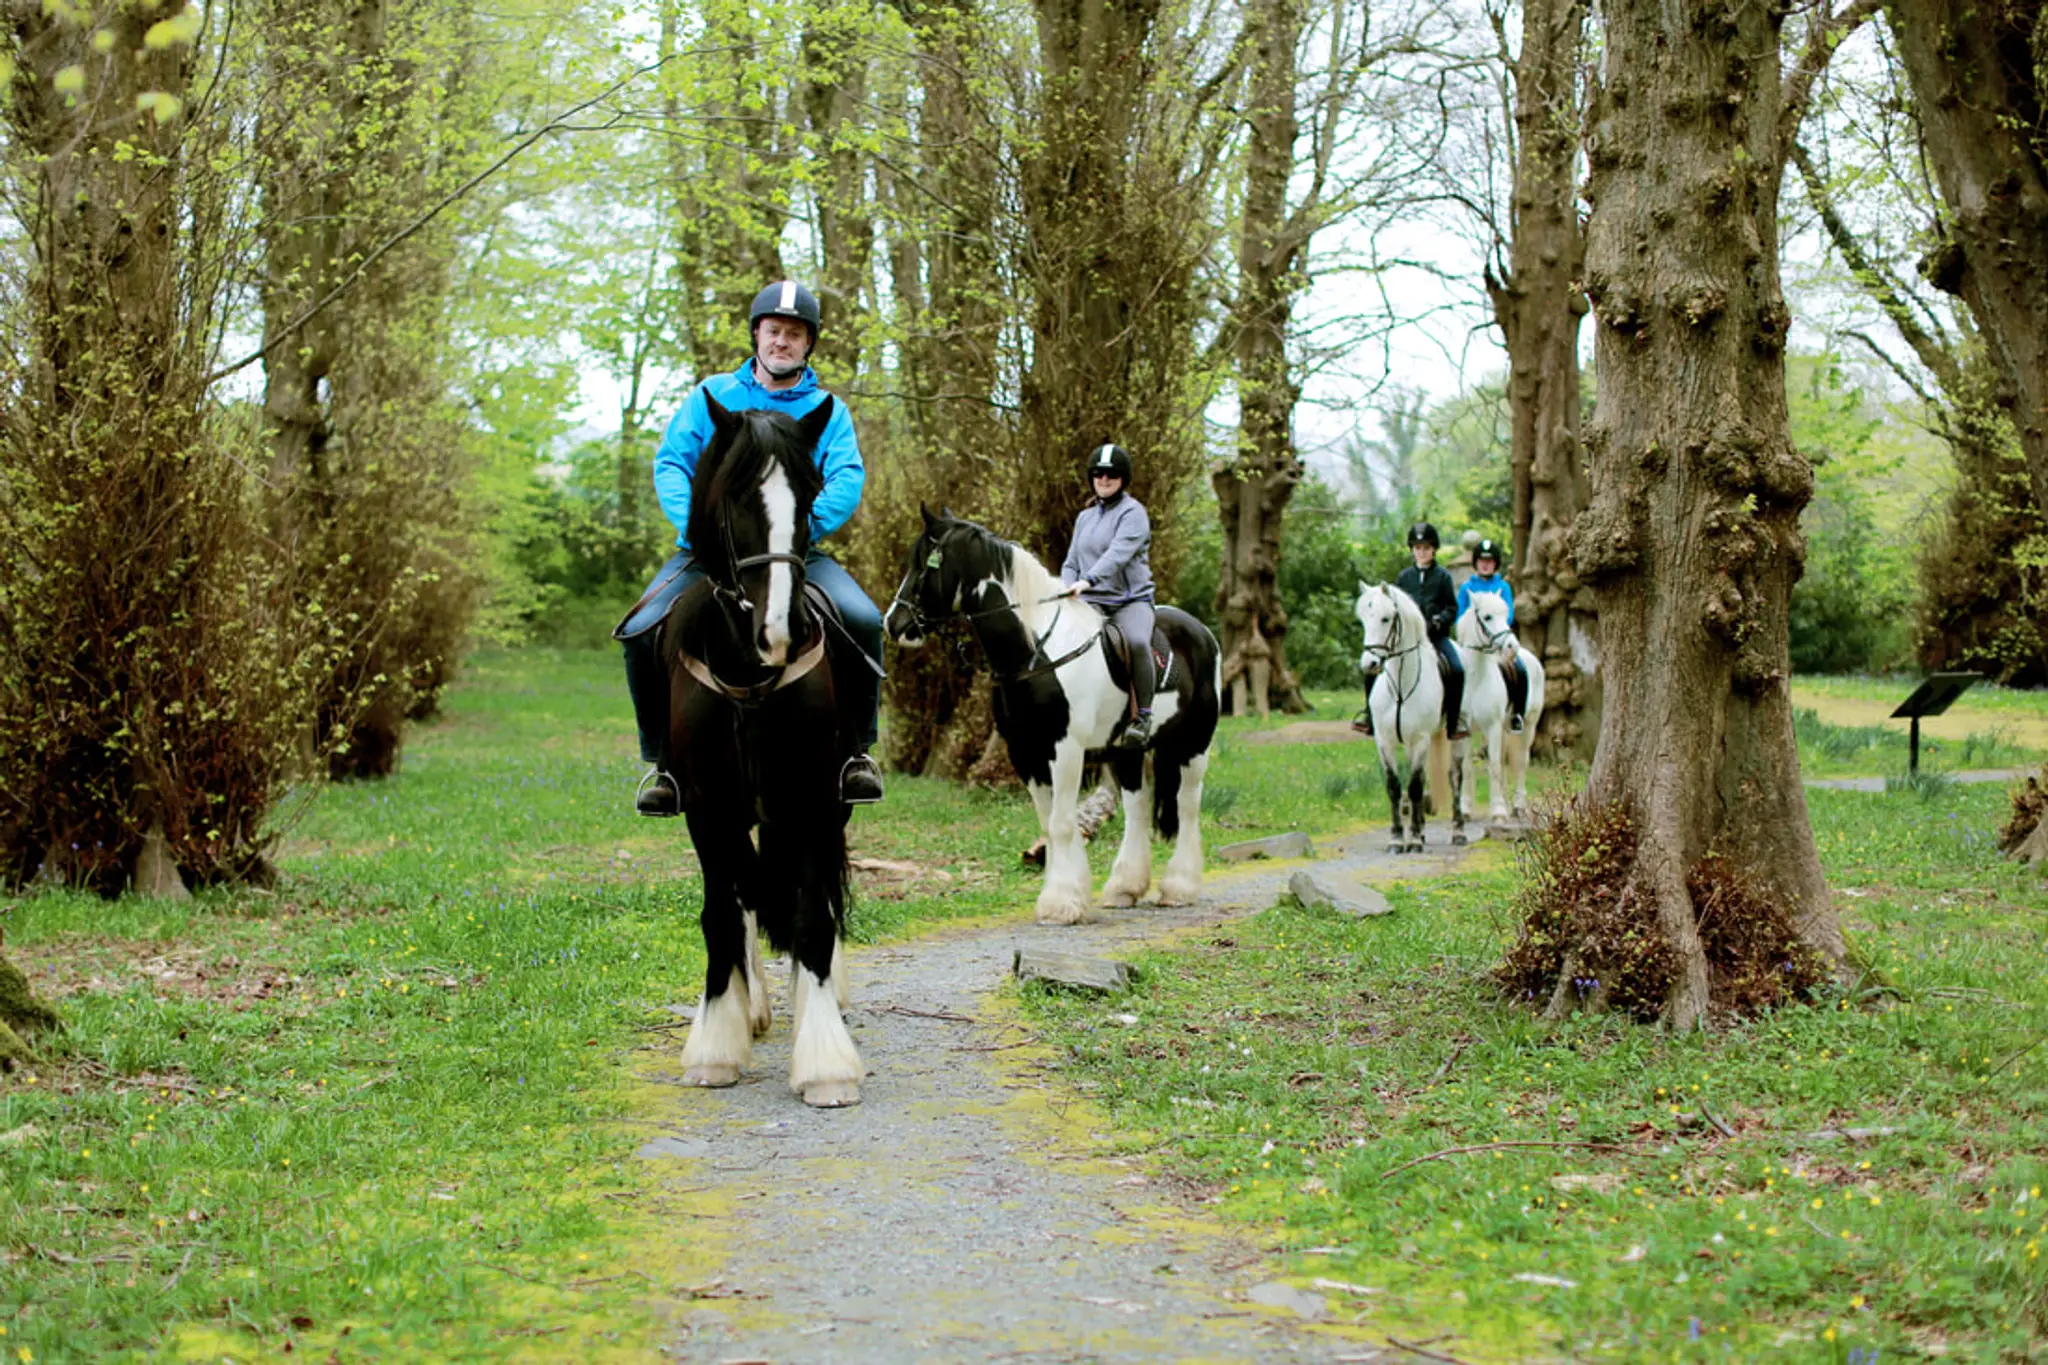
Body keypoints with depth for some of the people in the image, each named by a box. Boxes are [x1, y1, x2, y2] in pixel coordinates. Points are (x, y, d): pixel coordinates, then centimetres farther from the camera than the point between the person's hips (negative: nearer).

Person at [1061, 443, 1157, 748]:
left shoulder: (1133, 512, -3)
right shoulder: (1085, 517, 19)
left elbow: (1119, 553, -19)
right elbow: (1071, 563, 20)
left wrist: (1088, 581, -34)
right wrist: (1066, 589, -3)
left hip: (1131, 600, -5)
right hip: (1089, 603, 5)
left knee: (1136, 641, -36)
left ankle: (1144, 715, -25)